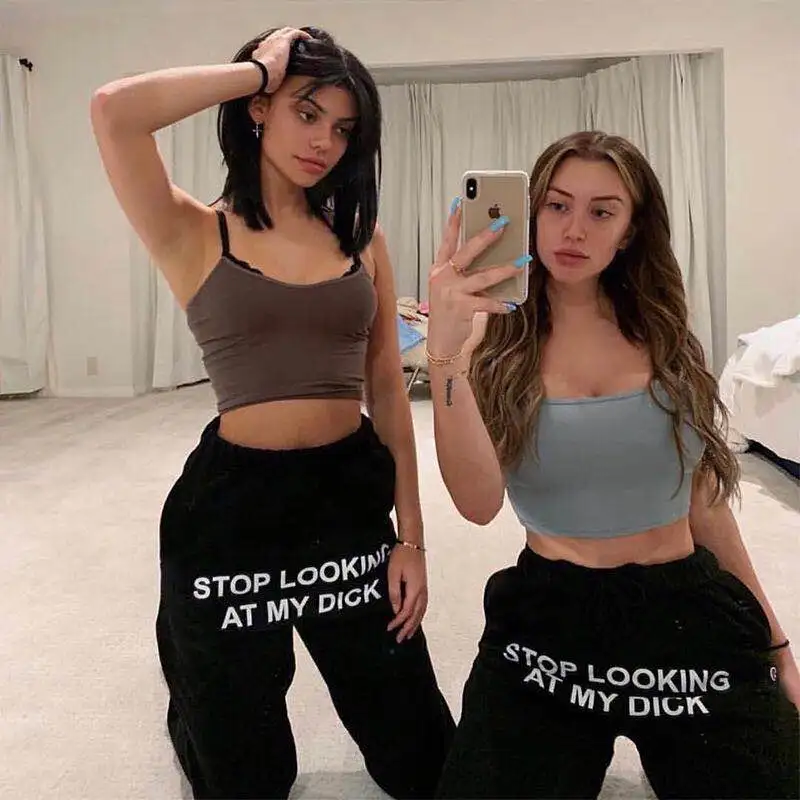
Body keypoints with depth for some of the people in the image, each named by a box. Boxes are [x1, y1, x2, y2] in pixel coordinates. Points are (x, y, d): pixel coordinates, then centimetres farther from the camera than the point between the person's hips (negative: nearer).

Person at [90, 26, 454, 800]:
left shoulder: (360, 235, 6)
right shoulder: (195, 234, -4)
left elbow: (388, 391, 5)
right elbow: (114, 111, -23)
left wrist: (411, 536, 2)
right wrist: (257, 70, -10)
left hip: (353, 497, 4)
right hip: (232, 503, -3)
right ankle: (196, 711, 51)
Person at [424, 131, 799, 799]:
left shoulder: (663, 333, 3)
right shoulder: (494, 341, -5)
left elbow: (704, 499, 10)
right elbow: (480, 503, -21)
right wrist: (446, 350, -33)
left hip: (694, 614, 3)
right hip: (550, 621, -2)